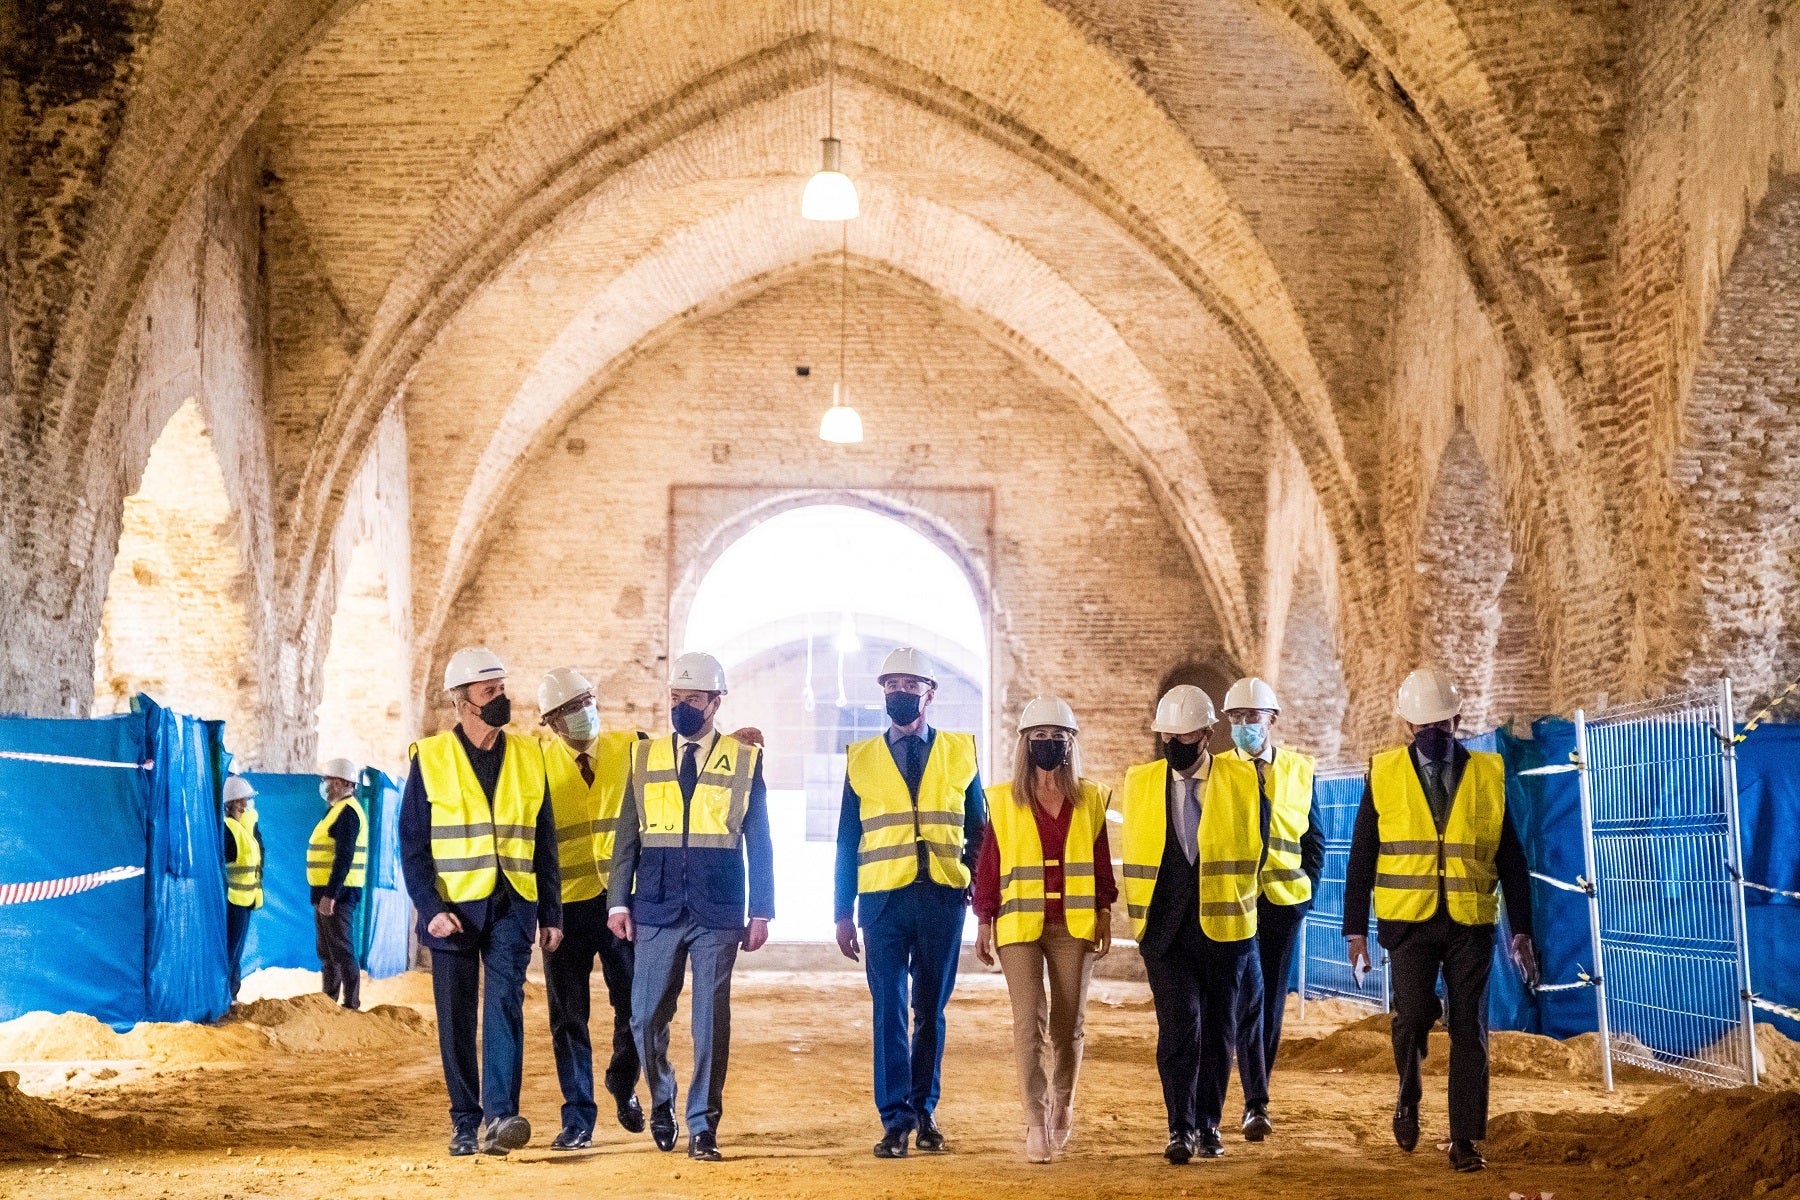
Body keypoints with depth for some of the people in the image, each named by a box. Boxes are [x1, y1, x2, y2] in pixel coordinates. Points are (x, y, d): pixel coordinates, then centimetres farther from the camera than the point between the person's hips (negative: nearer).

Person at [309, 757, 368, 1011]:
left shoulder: (347, 812, -15)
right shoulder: (337, 810, 18)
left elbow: (344, 857, -23)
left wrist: (330, 894, -27)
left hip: (337, 894, -11)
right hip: (327, 893, 11)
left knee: (341, 951, -10)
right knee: (327, 952, 16)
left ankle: (351, 1005, -9)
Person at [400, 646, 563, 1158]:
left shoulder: (528, 757, 8)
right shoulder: (429, 759, 1)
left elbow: (544, 842, 11)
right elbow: (412, 845, -1)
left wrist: (551, 914, 8)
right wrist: (430, 908, -12)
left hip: (511, 904, 1)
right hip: (453, 907, -1)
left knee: (505, 1001, -14)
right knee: (457, 1018, 5)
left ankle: (500, 1117, -20)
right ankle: (465, 1122, 15)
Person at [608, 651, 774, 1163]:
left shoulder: (745, 760, 4)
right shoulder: (645, 757, 9)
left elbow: (759, 843, 5)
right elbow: (627, 836, 9)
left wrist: (760, 912, 1)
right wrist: (619, 901, 2)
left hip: (718, 913, -2)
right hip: (657, 910, 2)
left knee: (712, 1020, -1)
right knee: (647, 1017, 3)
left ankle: (703, 1127, 8)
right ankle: (662, 1102, 28)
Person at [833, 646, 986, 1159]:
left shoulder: (960, 751, 9)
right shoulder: (861, 758, 9)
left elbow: (978, 828, 14)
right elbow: (847, 842, 9)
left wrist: (975, 886, 0)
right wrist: (844, 913, 5)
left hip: (943, 899, 1)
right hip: (884, 899, 0)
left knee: (931, 1008, 7)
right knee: (889, 1009, -5)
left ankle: (924, 1111, 18)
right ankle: (896, 1120, -3)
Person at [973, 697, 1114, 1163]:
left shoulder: (1090, 799, 6)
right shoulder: (1003, 800, 2)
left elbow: (1102, 863, 8)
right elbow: (988, 864, 3)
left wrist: (1105, 915, 2)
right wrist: (985, 924, 1)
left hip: (1073, 926, 2)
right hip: (1020, 926, -2)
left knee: (1067, 1025, 9)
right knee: (1029, 1023, -10)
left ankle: (1061, 1109, 30)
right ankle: (1036, 1122, -11)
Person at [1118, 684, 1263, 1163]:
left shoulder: (1241, 780, 0)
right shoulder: (1140, 781, 6)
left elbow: (1254, 847, 8)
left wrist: (1234, 903, 10)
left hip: (1224, 926, 0)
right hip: (1165, 927, 0)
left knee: (1217, 1029, 7)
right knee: (1180, 1023, -12)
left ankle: (1208, 1125, 20)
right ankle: (1180, 1128, -5)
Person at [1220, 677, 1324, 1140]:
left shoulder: (1299, 770, 8)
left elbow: (1314, 837, 12)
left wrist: (1306, 886, 2)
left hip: (1284, 899, 2)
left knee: (1273, 1001, 7)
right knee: (1249, 996, -13)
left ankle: (1257, 1095, 18)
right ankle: (1256, 1104, -16)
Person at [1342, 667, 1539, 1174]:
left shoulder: (1487, 775, 4)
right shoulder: (1384, 774, 2)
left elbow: (1511, 861, 6)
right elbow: (1361, 859, 4)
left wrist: (1521, 931, 1)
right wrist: (1355, 931, -1)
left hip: (1471, 924, 1)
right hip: (1409, 921, -1)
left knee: (1468, 1030, 1)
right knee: (1412, 1014, -15)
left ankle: (1464, 1140, 9)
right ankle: (1409, 1097, 14)